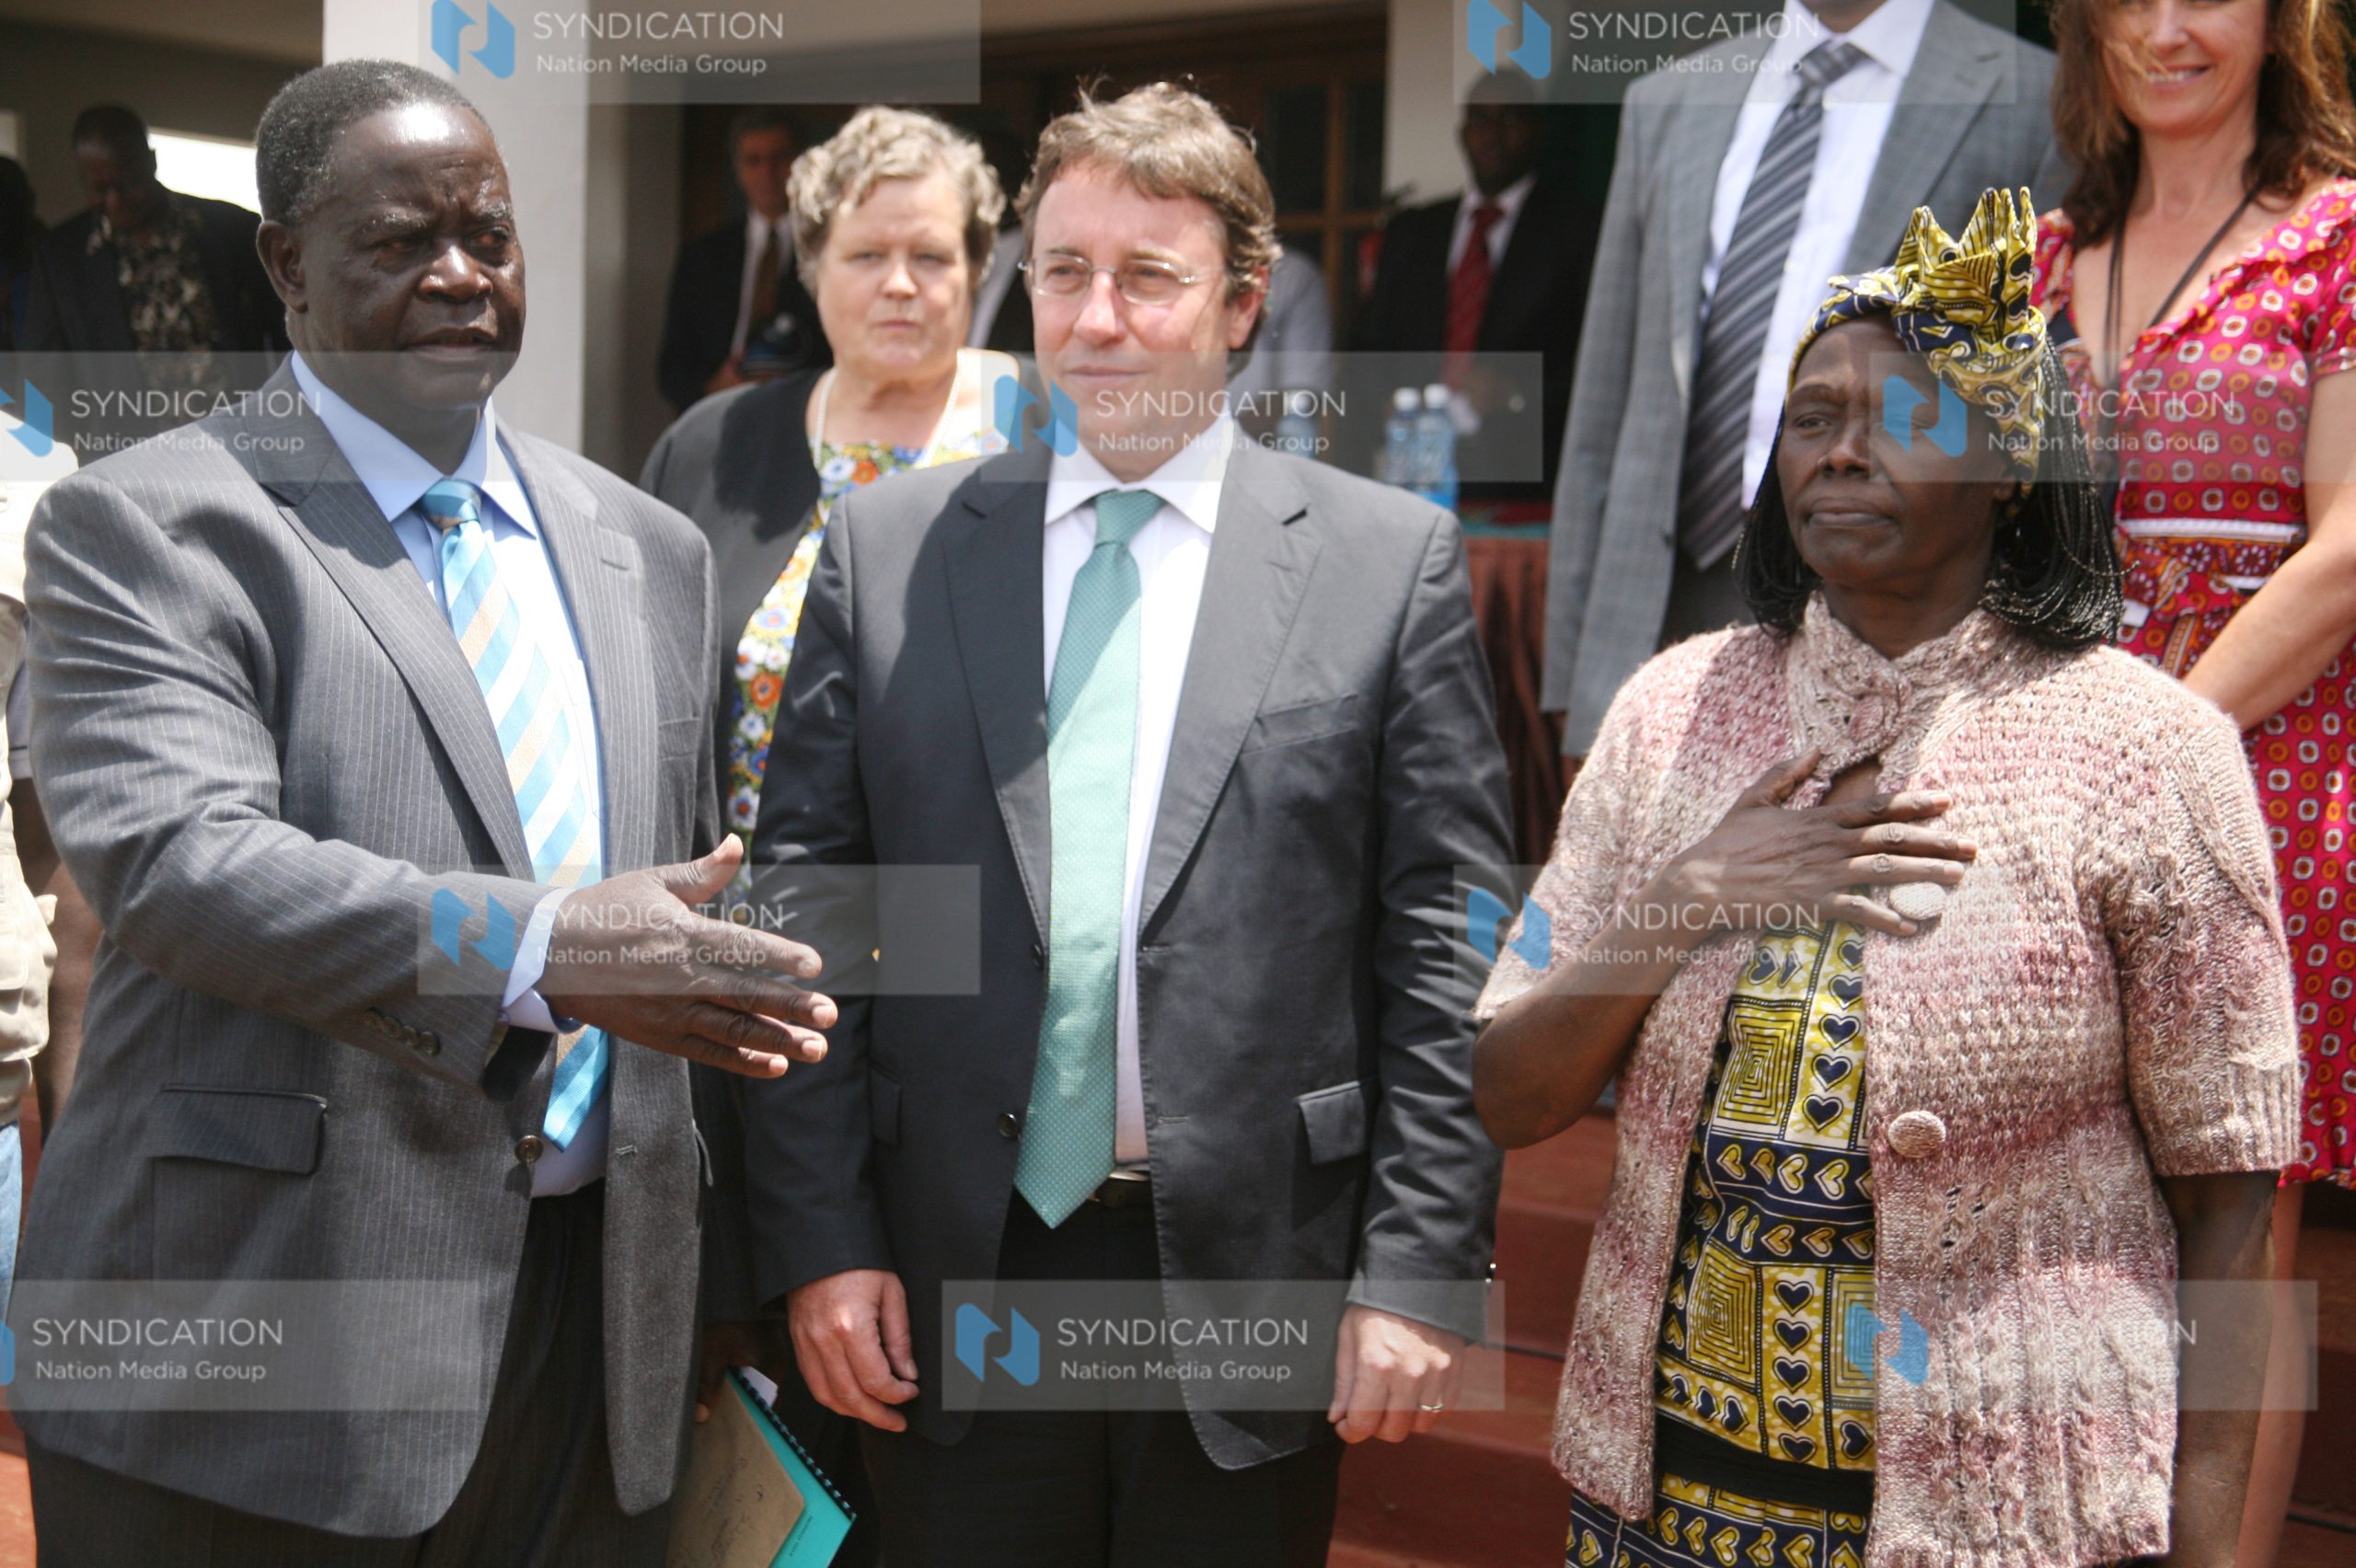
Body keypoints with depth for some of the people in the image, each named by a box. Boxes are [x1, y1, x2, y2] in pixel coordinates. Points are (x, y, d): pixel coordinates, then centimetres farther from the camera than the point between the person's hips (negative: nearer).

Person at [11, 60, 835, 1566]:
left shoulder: (648, 550, 14)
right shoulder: (142, 526, -3)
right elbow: (172, 854, -18)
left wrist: (697, 1283, 14)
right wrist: (537, 950, -30)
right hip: (264, 1339, -4)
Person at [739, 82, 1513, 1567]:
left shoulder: (1391, 557, -1)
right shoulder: (889, 546, 4)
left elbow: (1444, 944, -2)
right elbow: (808, 907, 3)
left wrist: (1423, 1269, -6)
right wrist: (819, 1234, -2)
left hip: (1258, 1276, -1)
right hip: (954, 1278, 1)